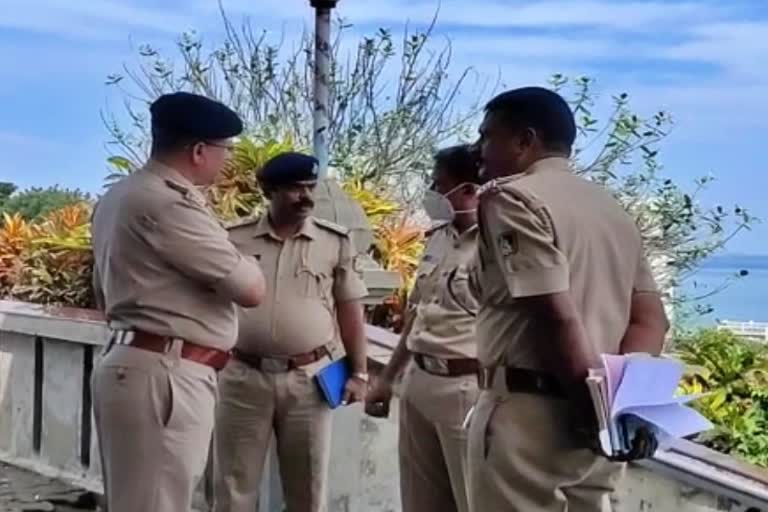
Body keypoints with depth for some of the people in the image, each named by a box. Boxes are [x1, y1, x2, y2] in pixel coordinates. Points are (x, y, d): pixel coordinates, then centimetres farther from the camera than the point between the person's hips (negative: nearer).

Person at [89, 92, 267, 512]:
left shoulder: (119, 196, 15)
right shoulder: (168, 203, -17)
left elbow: (103, 293, 23)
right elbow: (251, 290, -14)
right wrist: (244, 263, 5)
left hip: (132, 362, 10)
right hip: (164, 374, -10)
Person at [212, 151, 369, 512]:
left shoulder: (335, 242, 3)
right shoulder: (235, 239, 3)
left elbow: (350, 310, 5)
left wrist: (359, 373, 1)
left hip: (308, 378, 0)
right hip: (244, 376, 0)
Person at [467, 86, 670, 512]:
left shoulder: (511, 197, -9)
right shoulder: (613, 208, 16)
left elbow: (556, 316, -19)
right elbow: (650, 317, 11)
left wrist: (591, 410, -12)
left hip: (529, 413, -8)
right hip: (596, 419, 8)